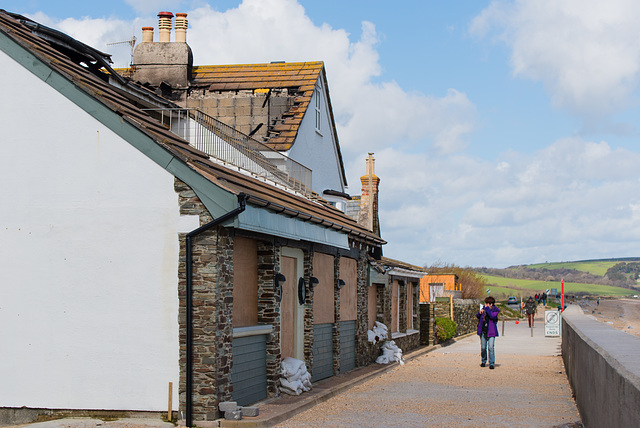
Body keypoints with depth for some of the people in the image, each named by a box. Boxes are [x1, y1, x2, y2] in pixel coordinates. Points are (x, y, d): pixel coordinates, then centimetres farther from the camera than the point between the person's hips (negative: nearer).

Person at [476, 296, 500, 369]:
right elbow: (477, 316, 16)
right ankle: (483, 361, 25)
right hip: (483, 331, 4)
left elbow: (492, 316, -22)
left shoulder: (495, 310, -4)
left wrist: (487, 309, -19)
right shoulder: (484, 308, 8)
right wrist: (480, 313, -5)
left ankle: (492, 363, -4)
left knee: (490, 347, -11)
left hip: (491, 331, -4)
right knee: (483, 348, 9)